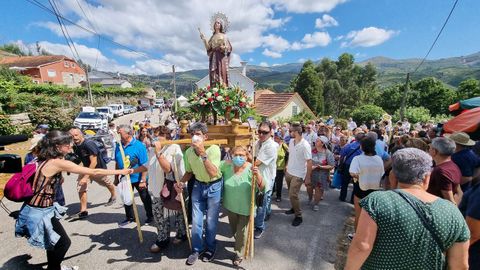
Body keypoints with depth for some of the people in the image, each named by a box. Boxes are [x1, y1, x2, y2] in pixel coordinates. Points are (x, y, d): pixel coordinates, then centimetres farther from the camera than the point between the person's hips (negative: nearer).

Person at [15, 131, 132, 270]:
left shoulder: (44, 160, 3)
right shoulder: (58, 163, -24)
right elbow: (94, 172, -23)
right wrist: (121, 171, -16)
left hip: (43, 209, 9)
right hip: (40, 213, -9)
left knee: (55, 241, 26)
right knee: (63, 242, 12)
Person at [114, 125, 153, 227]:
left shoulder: (139, 145, -19)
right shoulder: (119, 146, -2)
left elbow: (144, 165, -19)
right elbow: (117, 163, 10)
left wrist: (143, 180, -19)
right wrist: (116, 177, 12)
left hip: (138, 178, -5)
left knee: (145, 198, 11)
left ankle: (150, 216, 31)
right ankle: (130, 218, 39)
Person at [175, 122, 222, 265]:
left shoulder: (214, 148, -23)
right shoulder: (188, 152, -8)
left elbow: (213, 173, -30)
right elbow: (189, 172, 7)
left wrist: (203, 154, -36)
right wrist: (181, 182, -12)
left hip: (214, 186, -3)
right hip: (198, 185, 4)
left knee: (211, 220, 10)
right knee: (196, 220, 11)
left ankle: (210, 248, 36)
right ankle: (197, 249, 34)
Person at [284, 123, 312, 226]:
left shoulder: (305, 145, -21)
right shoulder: (291, 141, -1)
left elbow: (309, 162, -18)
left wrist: (308, 177, -16)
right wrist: (287, 166, 11)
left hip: (298, 175, -7)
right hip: (289, 172, 7)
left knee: (293, 195, -6)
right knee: (291, 193, 19)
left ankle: (298, 216, 13)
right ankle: (294, 208, 41)